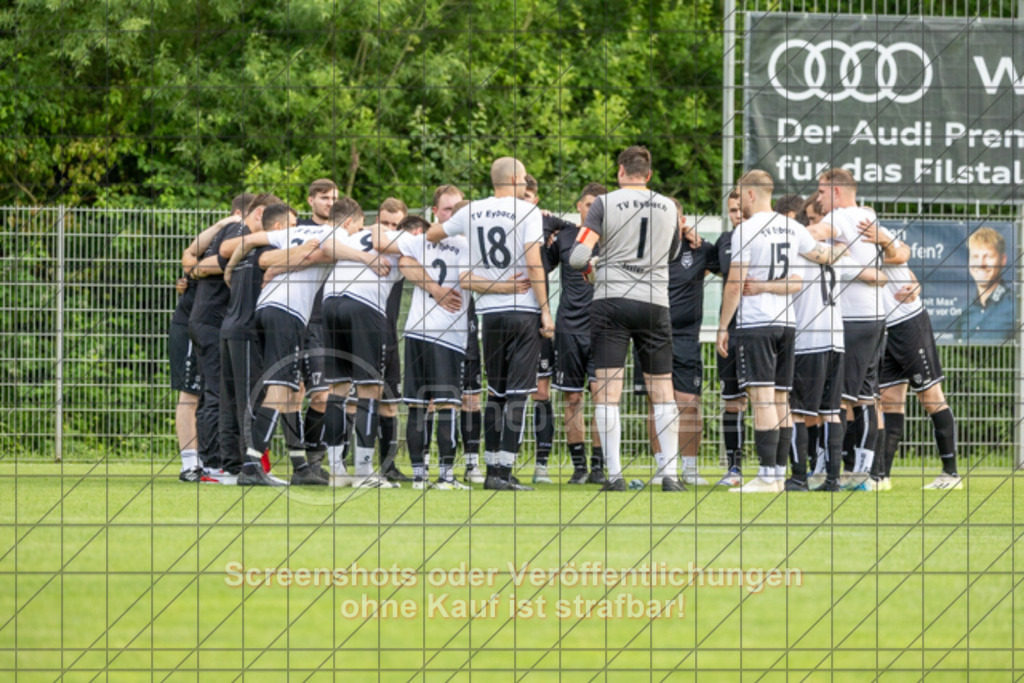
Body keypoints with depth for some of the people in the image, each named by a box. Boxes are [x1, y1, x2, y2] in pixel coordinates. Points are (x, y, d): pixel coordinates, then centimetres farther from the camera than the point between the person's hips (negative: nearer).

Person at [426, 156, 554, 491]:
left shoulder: (473, 212, 9)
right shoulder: (526, 211, -6)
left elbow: (432, 235, 23)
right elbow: (533, 264, -13)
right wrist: (545, 309, -9)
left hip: (489, 310, 4)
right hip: (523, 310, -4)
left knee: (495, 392, 14)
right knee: (517, 393, -4)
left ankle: (492, 468, 13)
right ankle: (505, 470, -10)